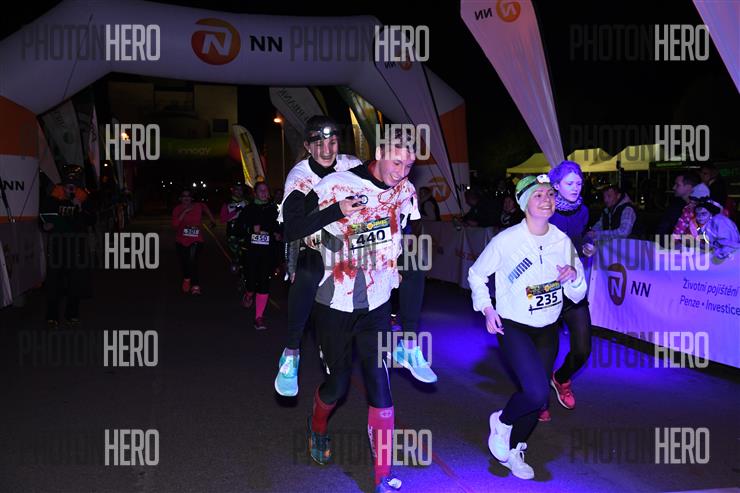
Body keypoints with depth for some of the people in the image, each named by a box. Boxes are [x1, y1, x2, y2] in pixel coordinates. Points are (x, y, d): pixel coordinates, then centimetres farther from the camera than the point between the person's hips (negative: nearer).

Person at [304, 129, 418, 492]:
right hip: (334, 303, -3)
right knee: (337, 383, 10)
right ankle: (317, 428, 46)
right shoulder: (335, 186, -19)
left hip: (377, 303, 3)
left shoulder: (406, 192, -2)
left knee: (379, 386, -1)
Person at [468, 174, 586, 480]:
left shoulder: (562, 241, -3)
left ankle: (513, 449, 34)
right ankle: (502, 421, 11)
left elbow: (577, 296, 4)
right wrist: (486, 308, -10)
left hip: (548, 329, 5)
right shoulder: (506, 240, -15)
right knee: (536, 392, -21)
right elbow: (476, 274, 1)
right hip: (513, 328, -5)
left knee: (537, 395, 10)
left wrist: (573, 276, -17)